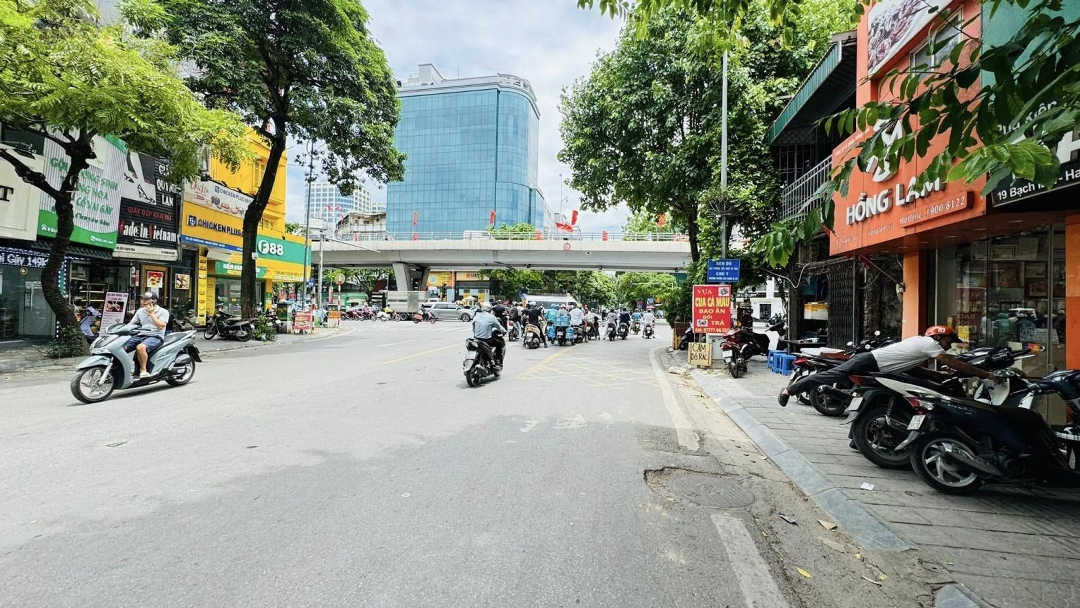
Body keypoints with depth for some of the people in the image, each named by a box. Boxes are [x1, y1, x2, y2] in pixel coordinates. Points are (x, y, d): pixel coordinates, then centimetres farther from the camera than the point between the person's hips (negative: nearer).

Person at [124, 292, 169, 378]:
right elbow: (131, 323, 18)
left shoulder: (163, 312, 1)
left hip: (155, 336, -7)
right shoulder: (140, 311, 20)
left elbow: (161, 326, -13)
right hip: (140, 335, 7)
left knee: (140, 347, -36)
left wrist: (151, 313, -10)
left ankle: (143, 370, -21)